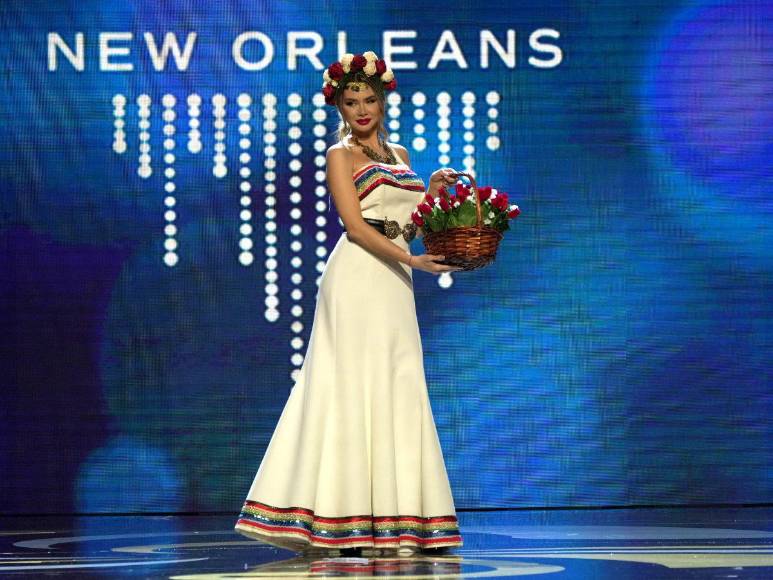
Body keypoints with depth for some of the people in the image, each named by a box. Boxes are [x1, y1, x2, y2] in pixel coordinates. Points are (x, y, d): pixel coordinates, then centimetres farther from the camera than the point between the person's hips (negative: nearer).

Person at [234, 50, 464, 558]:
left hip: (395, 286, 7)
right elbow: (355, 226, -10)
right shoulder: (341, 155, 1)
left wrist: (432, 193, 7)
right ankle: (350, 525, -10)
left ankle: (393, 523, 4)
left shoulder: (399, 155, 20)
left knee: (398, 395, 3)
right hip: (358, 279, -7)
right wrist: (411, 259, -18)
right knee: (356, 391, -9)